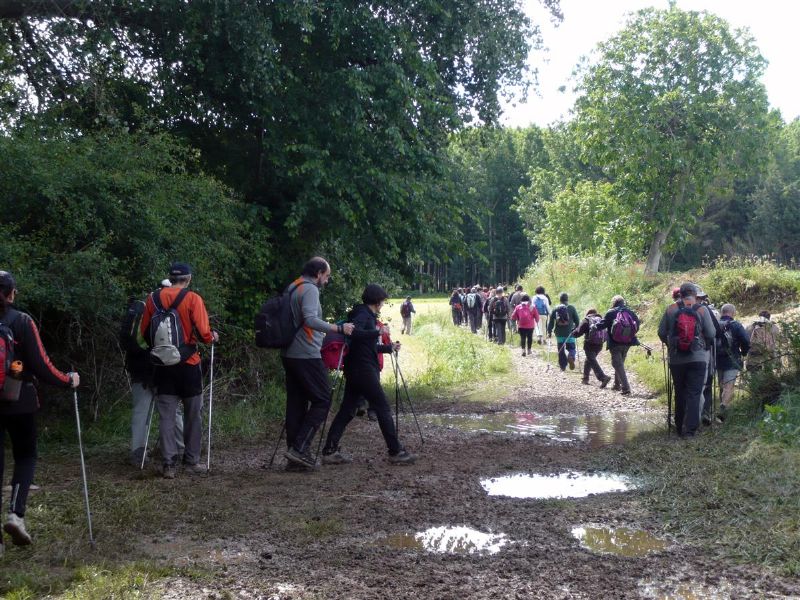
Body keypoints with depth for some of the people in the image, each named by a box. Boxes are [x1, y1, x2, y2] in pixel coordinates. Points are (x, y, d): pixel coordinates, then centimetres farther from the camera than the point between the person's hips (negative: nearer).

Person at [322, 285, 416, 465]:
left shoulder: (367, 314, 19)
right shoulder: (363, 314, -11)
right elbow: (353, 333, -30)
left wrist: (389, 348, 35)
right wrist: (378, 331, -28)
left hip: (355, 371, 10)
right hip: (364, 370, -10)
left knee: (347, 410, 7)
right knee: (383, 408, -4)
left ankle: (329, 451, 6)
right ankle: (396, 452, 1)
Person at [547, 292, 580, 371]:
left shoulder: (555, 309, 2)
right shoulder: (572, 308, -2)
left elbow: (551, 321, 1)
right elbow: (577, 321, 1)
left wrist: (549, 332, 8)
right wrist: (576, 329, 17)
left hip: (559, 334, 1)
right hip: (569, 333, -1)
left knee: (561, 350, 10)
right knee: (571, 348, 7)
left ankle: (563, 366, 9)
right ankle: (571, 357, -24)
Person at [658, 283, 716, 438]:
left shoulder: (671, 309, -1)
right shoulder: (702, 309, -5)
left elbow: (661, 332, 2)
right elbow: (711, 333, -5)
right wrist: (707, 344, 15)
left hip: (676, 359, 2)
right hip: (698, 358, -2)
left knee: (680, 393, 13)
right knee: (694, 393, 0)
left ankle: (680, 427, 21)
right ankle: (690, 428, -8)